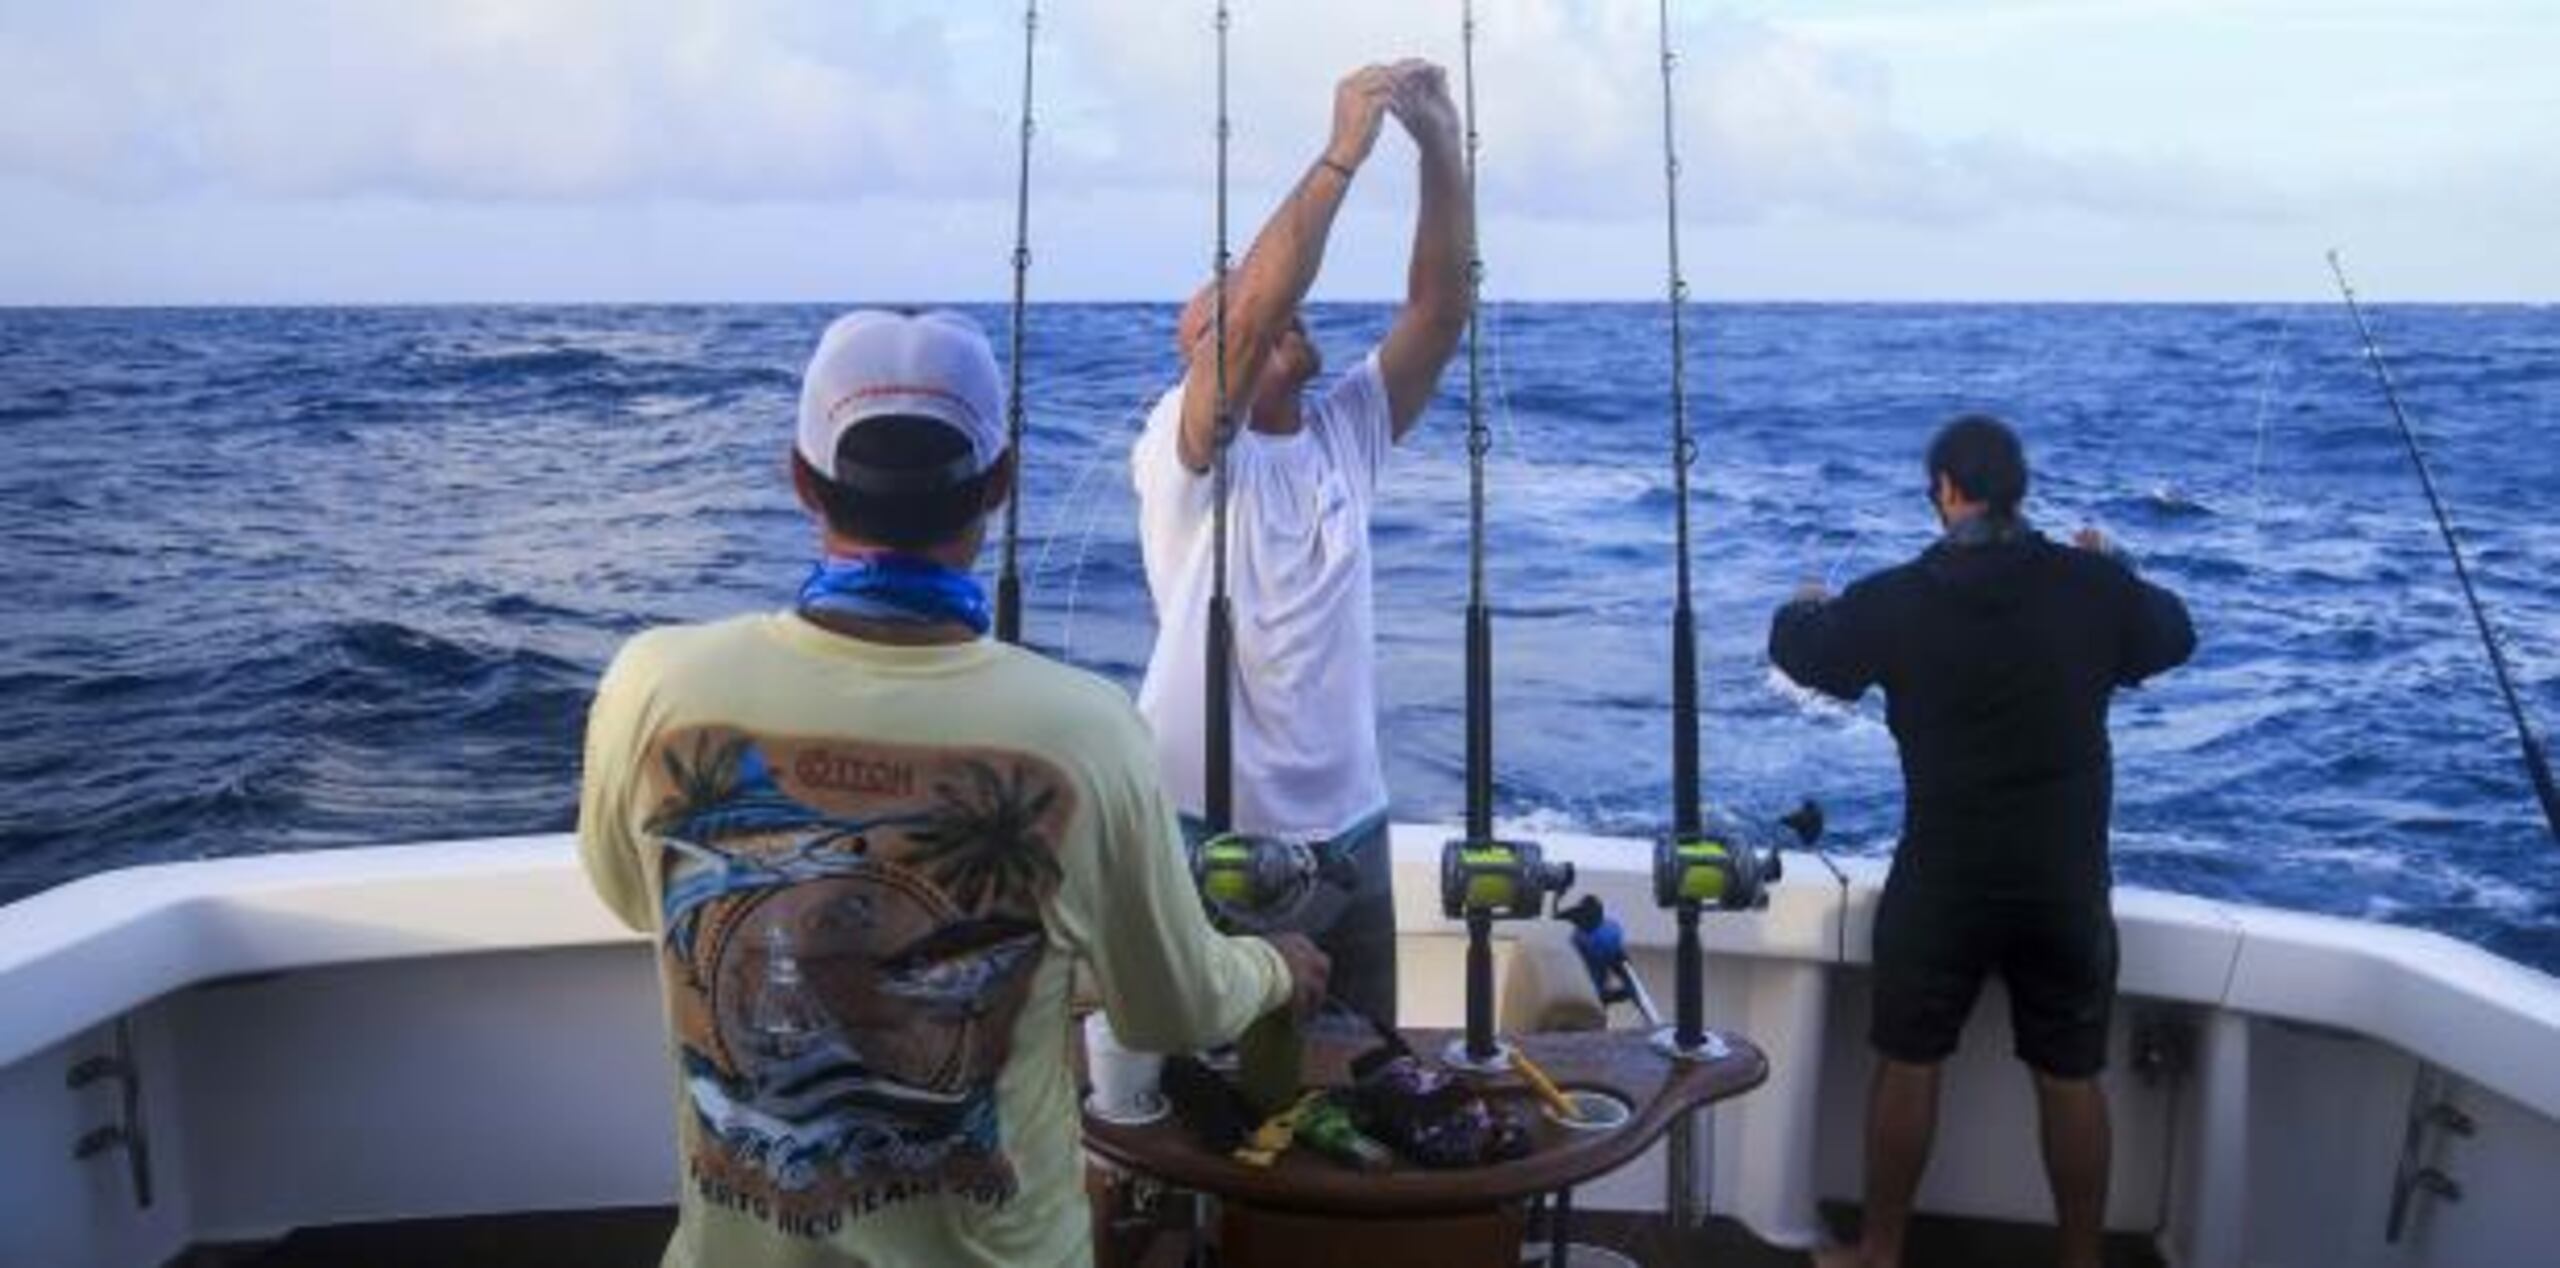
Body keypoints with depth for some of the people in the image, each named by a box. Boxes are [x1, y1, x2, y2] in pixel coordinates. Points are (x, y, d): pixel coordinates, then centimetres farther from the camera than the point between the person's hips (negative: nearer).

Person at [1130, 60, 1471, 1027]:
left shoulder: (1346, 431, 7)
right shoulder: (1180, 449, -10)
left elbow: (1441, 310, -2)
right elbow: (1253, 309, -26)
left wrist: (1441, 149, -12)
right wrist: (1344, 149, -25)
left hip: (1347, 831, 6)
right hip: (1210, 840, -6)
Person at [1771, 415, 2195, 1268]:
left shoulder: (1895, 600, -8)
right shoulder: (2094, 585, -5)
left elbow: (1798, 651, 10)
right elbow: (2176, 638, 16)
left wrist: (1806, 606, 34)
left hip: (1942, 878, -1)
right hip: (2068, 880, 2)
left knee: (1907, 1064, 12)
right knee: (2072, 1078, 12)